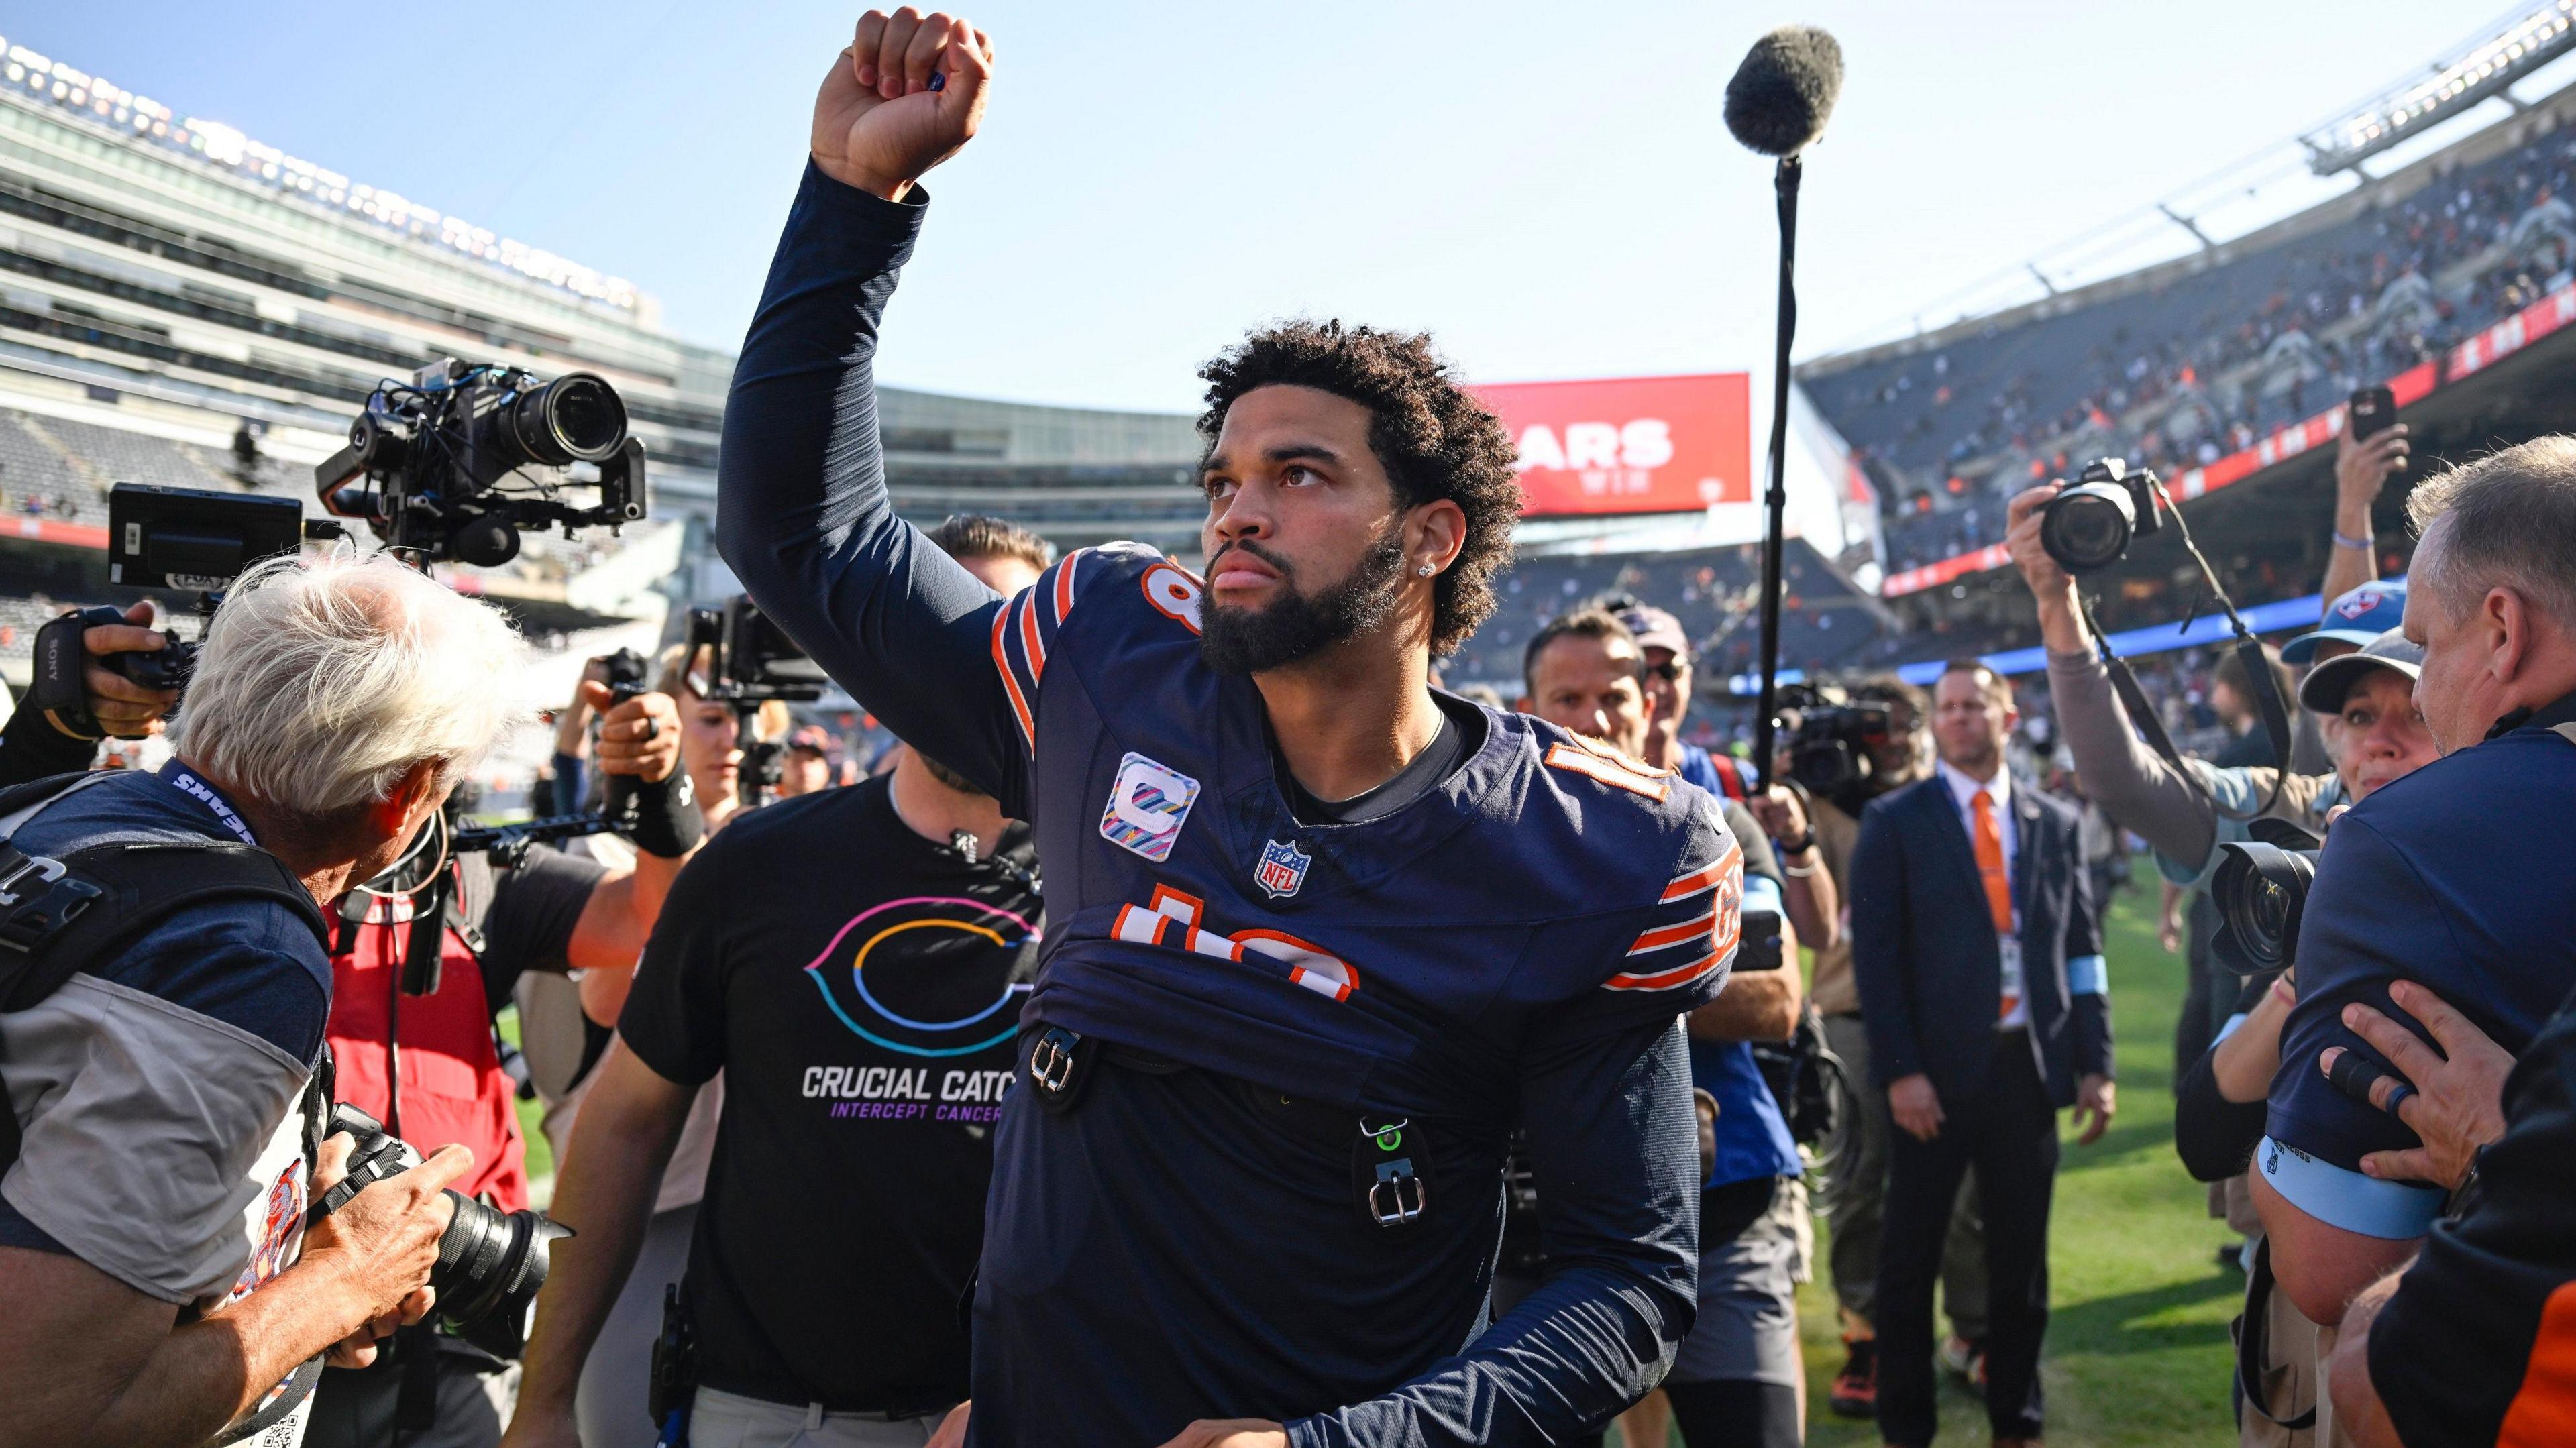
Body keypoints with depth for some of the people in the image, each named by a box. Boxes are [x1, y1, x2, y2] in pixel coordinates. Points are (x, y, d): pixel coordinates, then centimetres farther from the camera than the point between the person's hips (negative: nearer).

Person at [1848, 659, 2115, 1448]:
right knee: (1911, 1257, 5)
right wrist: (1900, 1071, -13)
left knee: (2022, 1257, 11)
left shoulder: (2055, 823, 10)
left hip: (2029, 1065, 3)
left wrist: (2095, 1063, 3)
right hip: (1936, 1071, -3)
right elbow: (1876, 953, -5)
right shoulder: (1895, 822, 0)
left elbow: (2082, 951, 10)